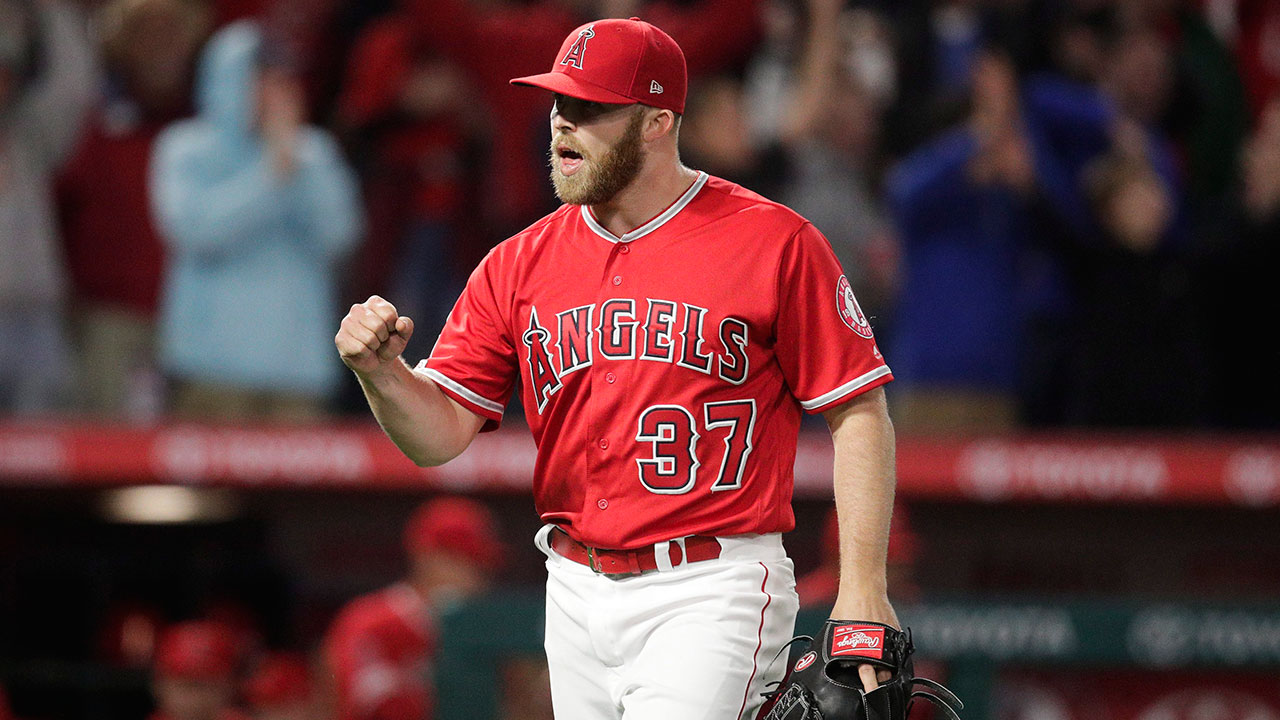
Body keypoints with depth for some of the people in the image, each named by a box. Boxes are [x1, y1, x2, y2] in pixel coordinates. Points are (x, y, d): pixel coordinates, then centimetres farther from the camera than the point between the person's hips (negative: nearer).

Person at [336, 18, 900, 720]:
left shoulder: (776, 244, -5)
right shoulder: (518, 266, 9)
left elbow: (859, 413, -4)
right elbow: (440, 433, 5)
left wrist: (862, 591, -12)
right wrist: (380, 372, -18)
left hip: (712, 590, -6)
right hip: (576, 595, 6)